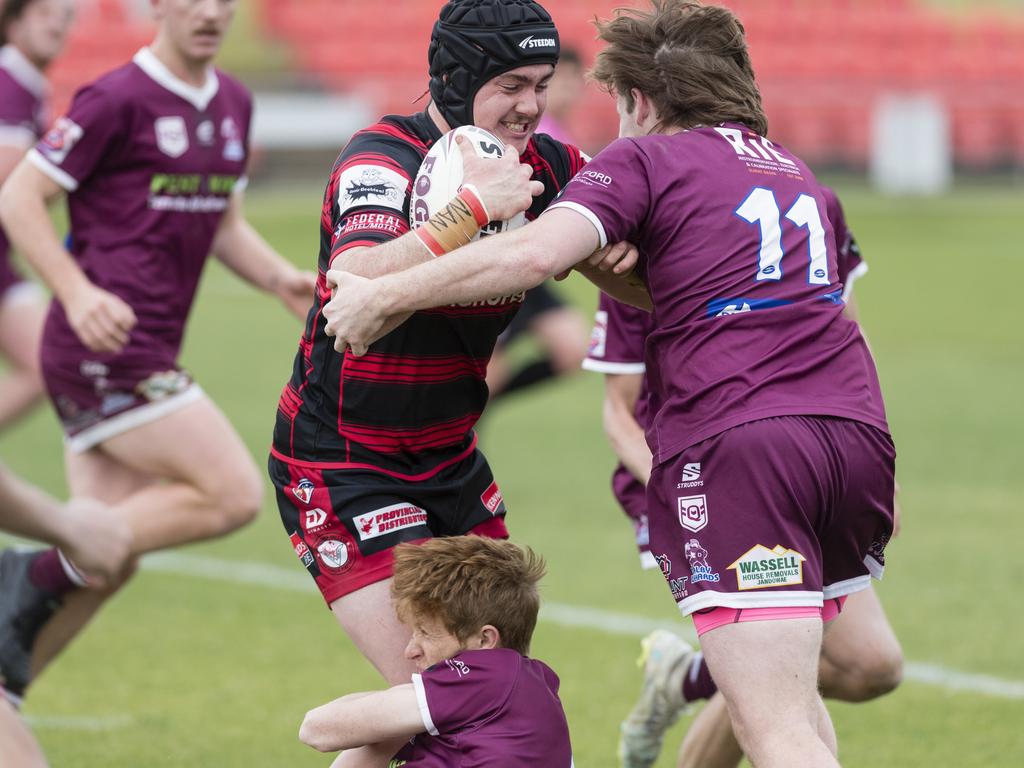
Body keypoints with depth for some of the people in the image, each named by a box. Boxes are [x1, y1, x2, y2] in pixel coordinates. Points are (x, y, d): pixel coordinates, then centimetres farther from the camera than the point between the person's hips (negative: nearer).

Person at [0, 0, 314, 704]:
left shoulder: (233, 105, 15)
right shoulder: (118, 100, -10)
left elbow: (226, 227, 24)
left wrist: (283, 280, 5)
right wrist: (79, 294, -22)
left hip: (147, 354, 9)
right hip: (105, 350, -9)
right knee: (234, 493, -15)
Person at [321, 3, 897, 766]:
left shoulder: (646, 159, 5)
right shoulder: (796, 169, 26)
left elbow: (534, 253, -11)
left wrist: (384, 296, -4)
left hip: (734, 442, -7)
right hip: (857, 426, 7)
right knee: (791, 696, 22)